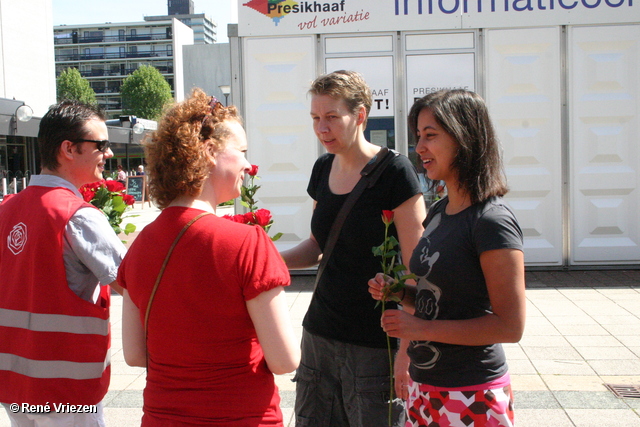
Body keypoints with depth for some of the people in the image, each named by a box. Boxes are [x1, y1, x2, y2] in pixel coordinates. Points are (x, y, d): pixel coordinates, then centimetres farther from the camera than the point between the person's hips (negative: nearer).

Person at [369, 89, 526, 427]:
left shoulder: (492, 221, -18)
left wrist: (420, 327, -19)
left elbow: (510, 326, -20)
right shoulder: (439, 212, 7)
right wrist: (399, 293, -3)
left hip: (471, 397, -7)